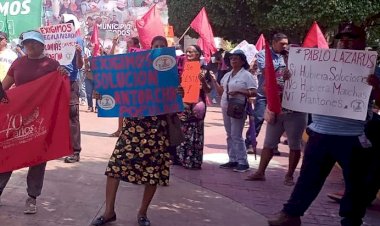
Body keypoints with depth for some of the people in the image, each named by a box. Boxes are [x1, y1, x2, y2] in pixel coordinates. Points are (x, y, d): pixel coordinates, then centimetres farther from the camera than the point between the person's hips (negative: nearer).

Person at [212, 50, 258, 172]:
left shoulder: (246, 75, -6)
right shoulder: (227, 75, 14)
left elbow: (254, 92, -13)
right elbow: (221, 92, 16)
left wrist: (238, 91, -21)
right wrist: (214, 81, 5)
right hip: (226, 108, 7)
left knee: (236, 136, -8)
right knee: (230, 135, 10)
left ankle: (243, 162, -3)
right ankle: (233, 160, 17)